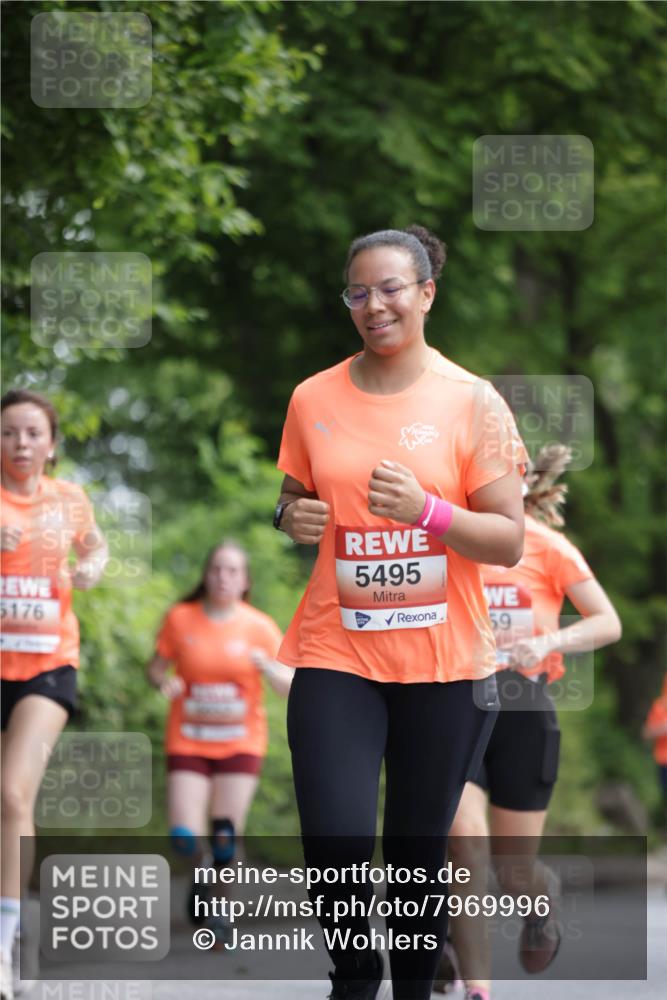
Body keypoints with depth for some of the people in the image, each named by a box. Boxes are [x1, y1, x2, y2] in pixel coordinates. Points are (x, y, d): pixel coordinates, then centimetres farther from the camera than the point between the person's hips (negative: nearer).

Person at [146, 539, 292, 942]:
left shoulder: (260, 627, -3)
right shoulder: (180, 619, -3)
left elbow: (290, 687, -4)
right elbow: (158, 666, 9)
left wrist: (267, 667, -24)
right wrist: (163, 681, -14)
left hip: (241, 743, 0)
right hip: (188, 741, 0)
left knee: (226, 837, -7)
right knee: (185, 837, -13)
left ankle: (219, 909, 14)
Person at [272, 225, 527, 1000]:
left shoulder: (473, 403, -3)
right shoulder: (313, 399, 5)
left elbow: (509, 540, -4)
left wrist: (427, 510, -20)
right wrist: (292, 520, -5)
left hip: (444, 666, -1)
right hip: (336, 655, 1)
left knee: (418, 855, 5)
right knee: (336, 849, -11)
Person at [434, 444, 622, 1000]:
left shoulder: (546, 546, -2)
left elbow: (609, 623, -2)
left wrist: (549, 642, -18)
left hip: (523, 709, -2)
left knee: (515, 872, 5)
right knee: (465, 843, -19)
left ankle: (544, 896, 44)